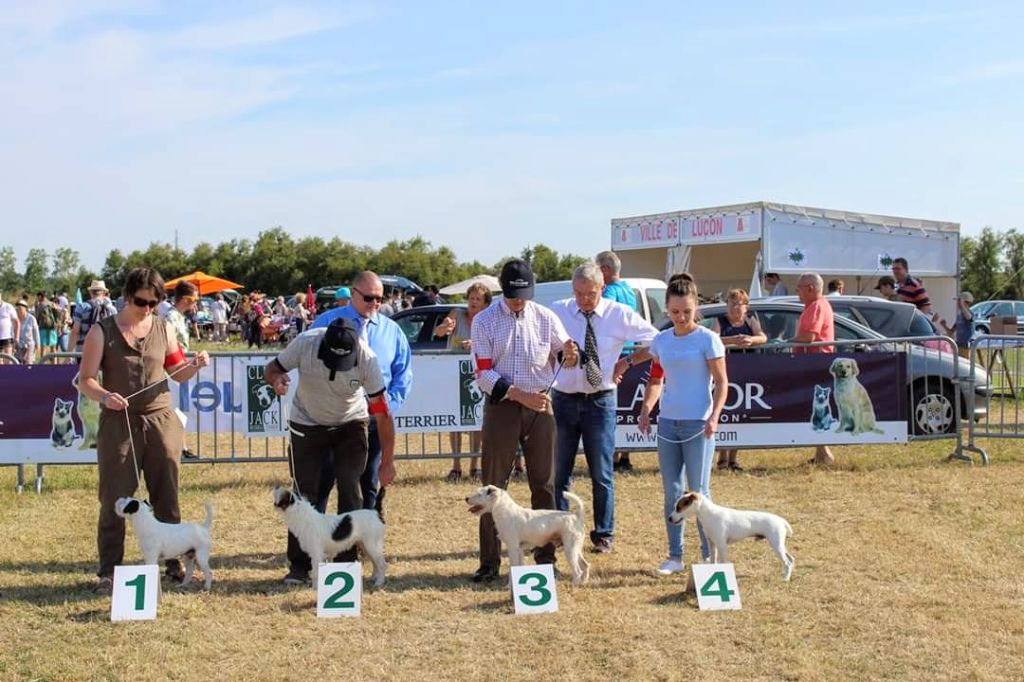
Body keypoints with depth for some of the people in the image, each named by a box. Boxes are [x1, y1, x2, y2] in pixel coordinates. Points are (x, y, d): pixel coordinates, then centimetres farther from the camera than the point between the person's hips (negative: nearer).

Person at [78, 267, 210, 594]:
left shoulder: (164, 329, 7)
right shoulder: (102, 331, -2)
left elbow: (178, 373, 15)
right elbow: (85, 380, -5)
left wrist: (195, 364, -7)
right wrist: (105, 396, -26)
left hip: (161, 420, 3)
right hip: (119, 423, -3)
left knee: (167, 495, 8)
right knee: (114, 498, 0)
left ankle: (174, 562, 19)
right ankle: (109, 571, 9)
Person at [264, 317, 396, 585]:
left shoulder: (366, 358, -27)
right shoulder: (305, 343, -27)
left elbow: (382, 412, -21)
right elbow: (272, 368, -10)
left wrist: (387, 462, -20)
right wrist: (276, 379, -36)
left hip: (351, 425, -1)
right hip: (308, 424, 1)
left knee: (350, 490, -10)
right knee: (304, 493, -2)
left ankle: (347, 563, 1)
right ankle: (298, 566, 8)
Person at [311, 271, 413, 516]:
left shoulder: (392, 330, 8)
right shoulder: (327, 322, -1)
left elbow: (403, 373, 11)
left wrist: (389, 405, -2)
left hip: (374, 421, 3)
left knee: (370, 486, 11)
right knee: (320, 485, -1)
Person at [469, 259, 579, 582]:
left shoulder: (546, 318, 3)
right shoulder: (484, 322, -2)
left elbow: (565, 352, 11)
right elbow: (484, 374, -7)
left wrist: (569, 355, -14)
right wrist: (521, 395, -17)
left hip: (540, 407, 2)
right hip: (501, 407, -2)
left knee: (544, 484, 6)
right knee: (494, 485, 2)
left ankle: (546, 558, 16)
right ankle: (489, 562, 9)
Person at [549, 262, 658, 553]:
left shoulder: (620, 315, -3)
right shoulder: (556, 312, -1)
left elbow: (656, 341, 4)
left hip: (600, 401, -1)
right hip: (563, 399, 1)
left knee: (602, 474, 5)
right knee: (558, 471, 8)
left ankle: (603, 535, 17)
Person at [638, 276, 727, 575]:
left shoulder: (707, 339, -6)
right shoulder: (661, 340, 8)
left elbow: (721, 382, -5)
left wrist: (714, 416, -17)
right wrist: (646, 408, 1)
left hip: (698, 424, -5)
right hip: (668, 422, 5)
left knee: (699, 491, -1)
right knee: (672, 491, 8)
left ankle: (710, 555, 10)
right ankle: (675, 556, 16)